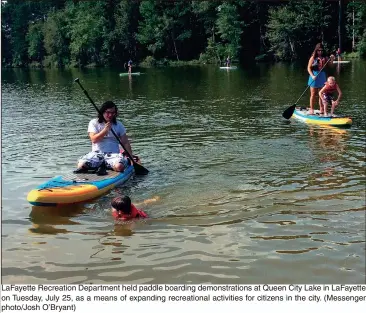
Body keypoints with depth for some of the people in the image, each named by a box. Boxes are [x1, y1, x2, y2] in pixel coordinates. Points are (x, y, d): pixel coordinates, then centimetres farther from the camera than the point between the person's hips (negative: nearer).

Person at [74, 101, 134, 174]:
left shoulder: (118, 125, 12)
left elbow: (125, 142, 10)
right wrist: (105, 130, -15)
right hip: (97, 153, 1)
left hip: (113, 153, -1)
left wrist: (131, 155, -3)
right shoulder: (94, 123, 7)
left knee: (119, 166, -35)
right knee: (81, 165, -26)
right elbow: (94, 139, -6)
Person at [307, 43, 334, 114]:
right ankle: (311, 109, 5)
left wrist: (331, 60, -8)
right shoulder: (313, 58, -5)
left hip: (322, 77, 4)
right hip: (314, 77, -4)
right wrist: (312, 76, -21)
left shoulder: (325, 58, 6)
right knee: (313, 94, 0)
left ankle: (321, 109, 16)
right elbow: (309, 68, -7)